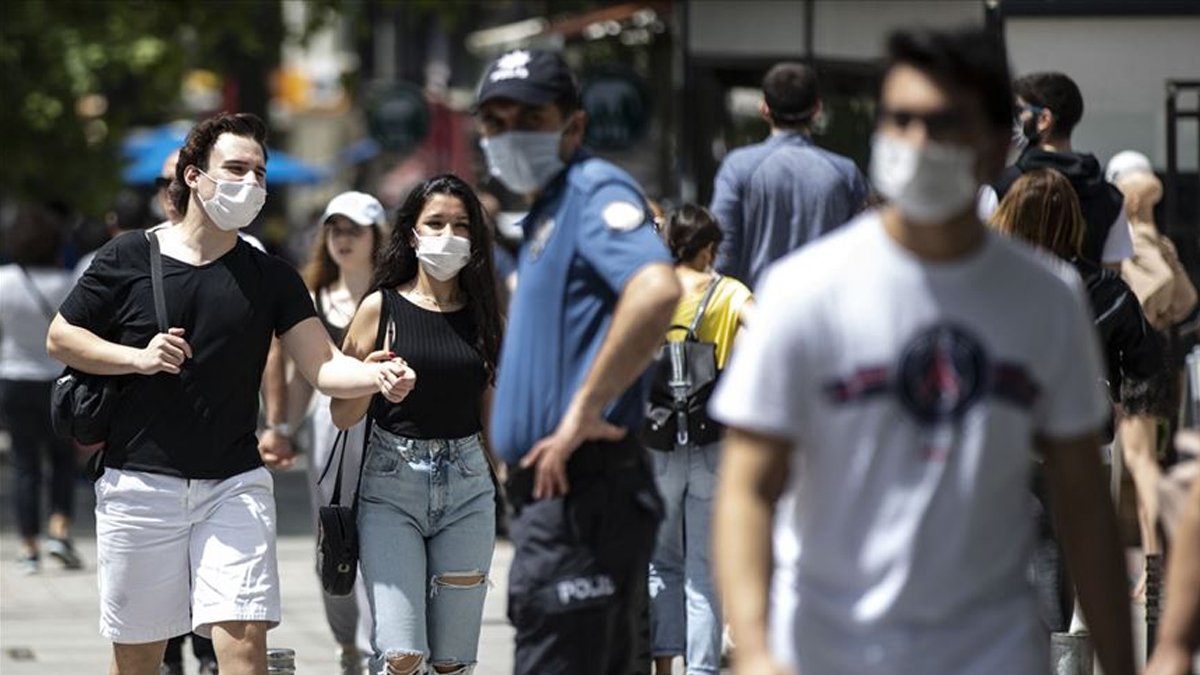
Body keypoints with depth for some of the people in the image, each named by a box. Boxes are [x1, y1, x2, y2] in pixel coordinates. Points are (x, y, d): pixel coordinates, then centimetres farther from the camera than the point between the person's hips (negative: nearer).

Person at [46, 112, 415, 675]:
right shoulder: (128, 258, 1)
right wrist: (137, 358, -11)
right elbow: (60, 338, 6)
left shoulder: (270, 278, 6)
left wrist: (377, 376, -25)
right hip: (140, 482, -1)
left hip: (234, 485, 1)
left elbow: (323, 366, -4)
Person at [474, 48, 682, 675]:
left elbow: (656, 290, -30)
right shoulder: (545, 213, 21)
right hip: (556, 493, 11)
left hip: (579, 497, -11)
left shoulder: (596, 190, -11)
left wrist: (584, 411, -25)